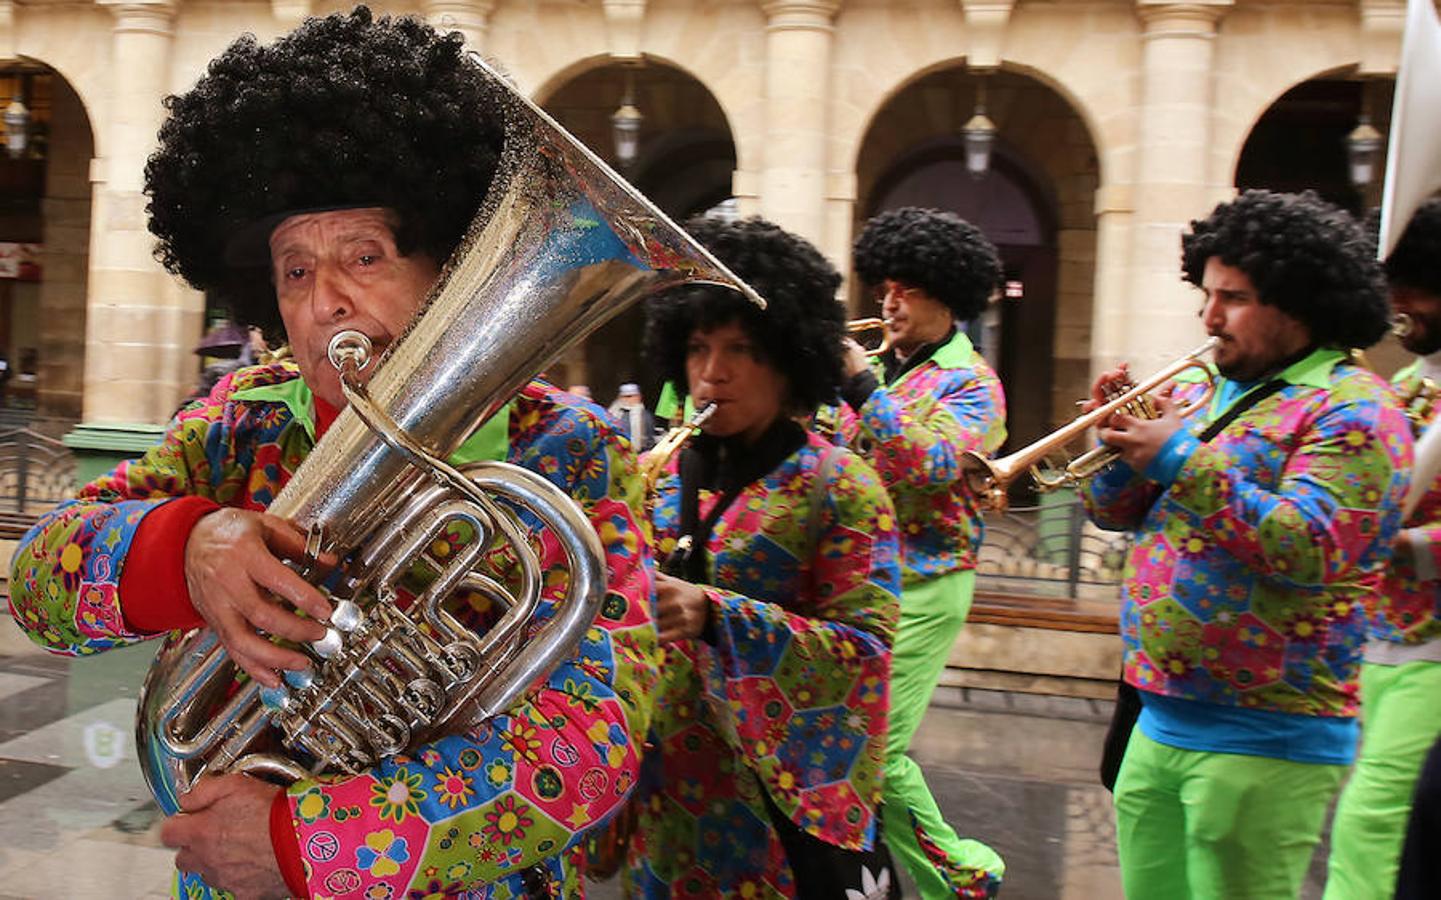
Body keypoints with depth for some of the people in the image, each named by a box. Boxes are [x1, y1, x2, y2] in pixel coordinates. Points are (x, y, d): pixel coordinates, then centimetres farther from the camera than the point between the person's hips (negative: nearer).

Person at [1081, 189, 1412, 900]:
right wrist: (1123, 441, -6)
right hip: (1161, 722, 8)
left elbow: (1310, 551, -24)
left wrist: (1182, 461, -24)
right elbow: (1115, 512, 14)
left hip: (1263, 740, -8)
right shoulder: (1209, 392, 14)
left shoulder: (1350, 409, -10)